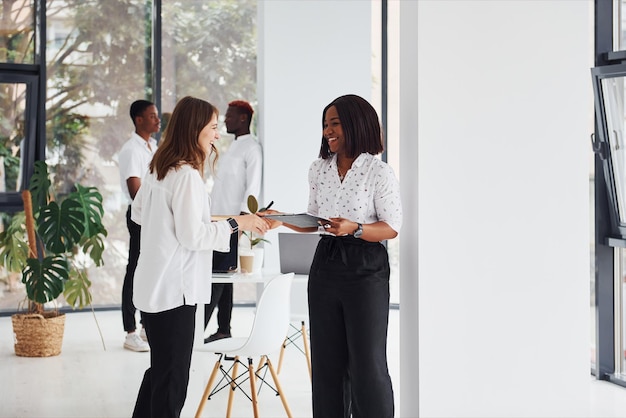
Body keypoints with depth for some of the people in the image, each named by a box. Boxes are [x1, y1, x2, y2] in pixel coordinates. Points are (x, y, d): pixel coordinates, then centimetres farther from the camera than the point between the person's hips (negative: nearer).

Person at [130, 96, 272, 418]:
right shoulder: (187, 175, -18)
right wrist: (236, 223, -12)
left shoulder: (159, 169, 10)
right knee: (172, 378, -1)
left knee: (160, 370, 20)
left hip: (153, 288, 10)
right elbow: (192, 236, -19)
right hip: (174, 290, -9)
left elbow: (138, 213, 22)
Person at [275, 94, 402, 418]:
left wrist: (354, 229, -24)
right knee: (327, 360, 10)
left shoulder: (379, 173, -9)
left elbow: (392, 228, -9)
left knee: (367, 363, -1)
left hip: (365, 269, -6)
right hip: (326, 265, 6)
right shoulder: (319, 170, 8)